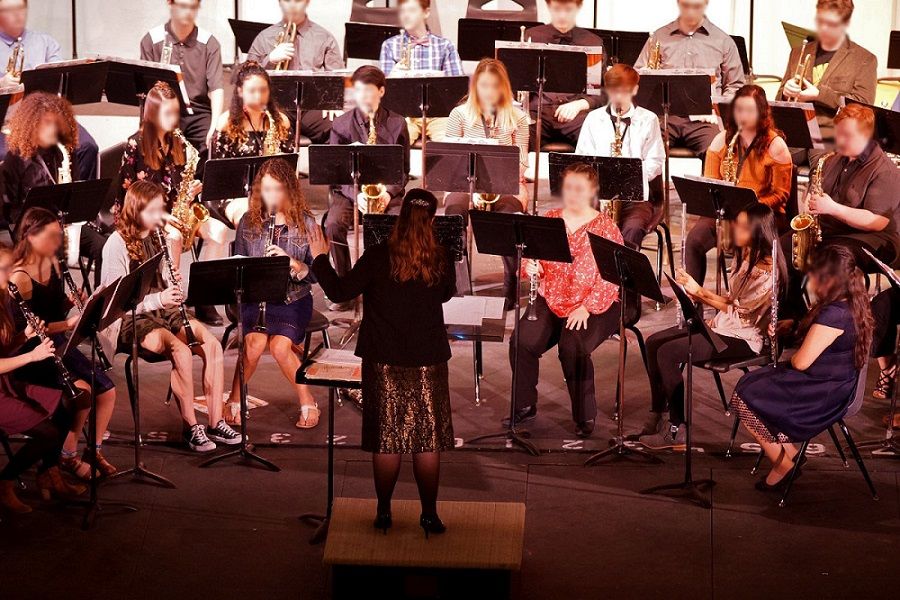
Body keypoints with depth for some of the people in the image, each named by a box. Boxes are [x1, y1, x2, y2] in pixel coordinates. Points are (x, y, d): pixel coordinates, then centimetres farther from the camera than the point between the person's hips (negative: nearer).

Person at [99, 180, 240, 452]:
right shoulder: (117, 245, -11)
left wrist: (175, 287, -8)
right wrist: (159, 299, -25)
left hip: (164, 311, 7)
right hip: (130, 319, -7)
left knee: (212, 345, -18)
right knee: (181, 351, -32)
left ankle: (216, 423, -12)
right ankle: (191, 427, -19)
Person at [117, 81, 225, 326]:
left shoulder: (179, 143, 9)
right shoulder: (135, 145, -8)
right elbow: (127, 193, -9)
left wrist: (192, 191, -8)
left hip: (174, 212, 6)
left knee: (218, 230, -19)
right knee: (174, 236, -37)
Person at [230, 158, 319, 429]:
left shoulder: (306, 223, -1)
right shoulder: (248, 223, 5)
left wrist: (290, 261, -23)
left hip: (293, 298, -1)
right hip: (256, 297, 1)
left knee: (280, 346, -26)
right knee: (255, 342, -27)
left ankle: (307, 403, -6)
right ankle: (234, 402, -7)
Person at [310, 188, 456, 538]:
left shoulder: (378, 258, -12)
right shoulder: (441, 262, -4)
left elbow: (340, 292, -8)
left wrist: (319, 259, 6)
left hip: (385, 364, -1)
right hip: (429, 364, 1)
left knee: (386, 439, 7)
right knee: (428, 440, 7)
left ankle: (384, 513, 13)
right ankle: (430, 515, 9)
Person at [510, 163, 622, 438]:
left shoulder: (605, 227, -6)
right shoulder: (549, 220, 7)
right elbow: (533, 261, 10)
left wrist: (586, 307, -22)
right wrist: (531, 267, -14)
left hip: (594, 307, -4)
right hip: (550, 301, 4)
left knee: (572, 348, -31)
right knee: (521, 342, -21)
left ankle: (585, 416, -12)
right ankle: (525, 405, 1)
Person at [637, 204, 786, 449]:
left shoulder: (767, 269, -19)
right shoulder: (743, 256, 10)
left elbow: (740, 310, -18)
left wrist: (700, 292, -17)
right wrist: (697, 295, -1)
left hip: (742, 337, -10)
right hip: (722, 326, 10)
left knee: (667, 353, -22)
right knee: (653, 343, 0)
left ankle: (677, 431, -15)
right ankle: (657, 417, 6)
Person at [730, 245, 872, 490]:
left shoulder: (833, 315, -28)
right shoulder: (851, 305, 4)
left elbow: (801, 362, -26)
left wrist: (790, 357, -3)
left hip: (823, 394, -10)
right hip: (834, 383, 10)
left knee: (743, 399, -8)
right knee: (748, 382, 14)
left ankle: (783, 465, 4)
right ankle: (789, 453, 14)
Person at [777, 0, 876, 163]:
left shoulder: (865, 59, 8)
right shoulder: (798, 53, 22)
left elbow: (863, 104, -3)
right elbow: (780, 100, 24)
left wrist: (819, 94, -10)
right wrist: (786, 92, -1)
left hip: (831, 136, -4)